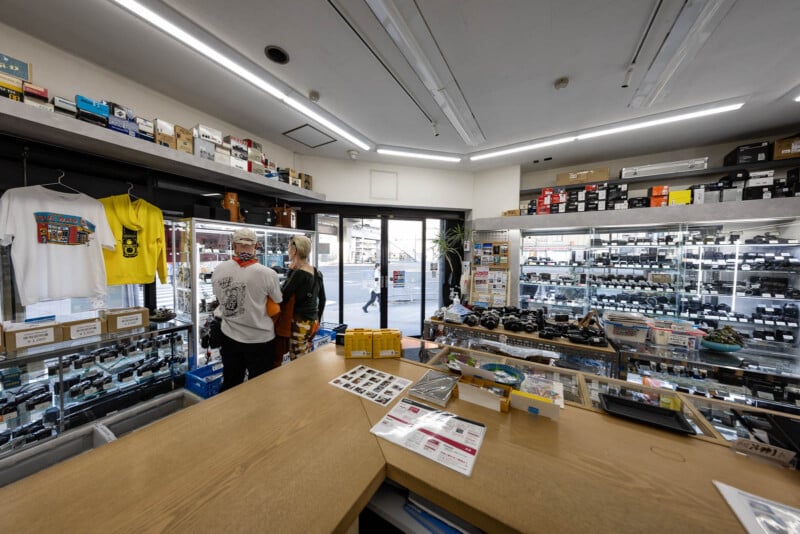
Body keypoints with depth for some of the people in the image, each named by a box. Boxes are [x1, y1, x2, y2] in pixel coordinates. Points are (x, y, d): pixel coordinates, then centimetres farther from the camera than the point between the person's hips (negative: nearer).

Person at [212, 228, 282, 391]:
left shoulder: (218, 270, -8)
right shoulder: (268, 274, -22)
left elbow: (220, 298, 8)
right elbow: (278, 304, -6)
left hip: (230, 337, 4)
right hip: (260, 339, -4)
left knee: (230, 386, 23)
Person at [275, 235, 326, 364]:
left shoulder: (298, 273, -17)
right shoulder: (317, 273, 6)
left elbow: (282, 297, -14)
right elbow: (322, 299, 13)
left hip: (300, 324, -8)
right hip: (312, 322, 8)